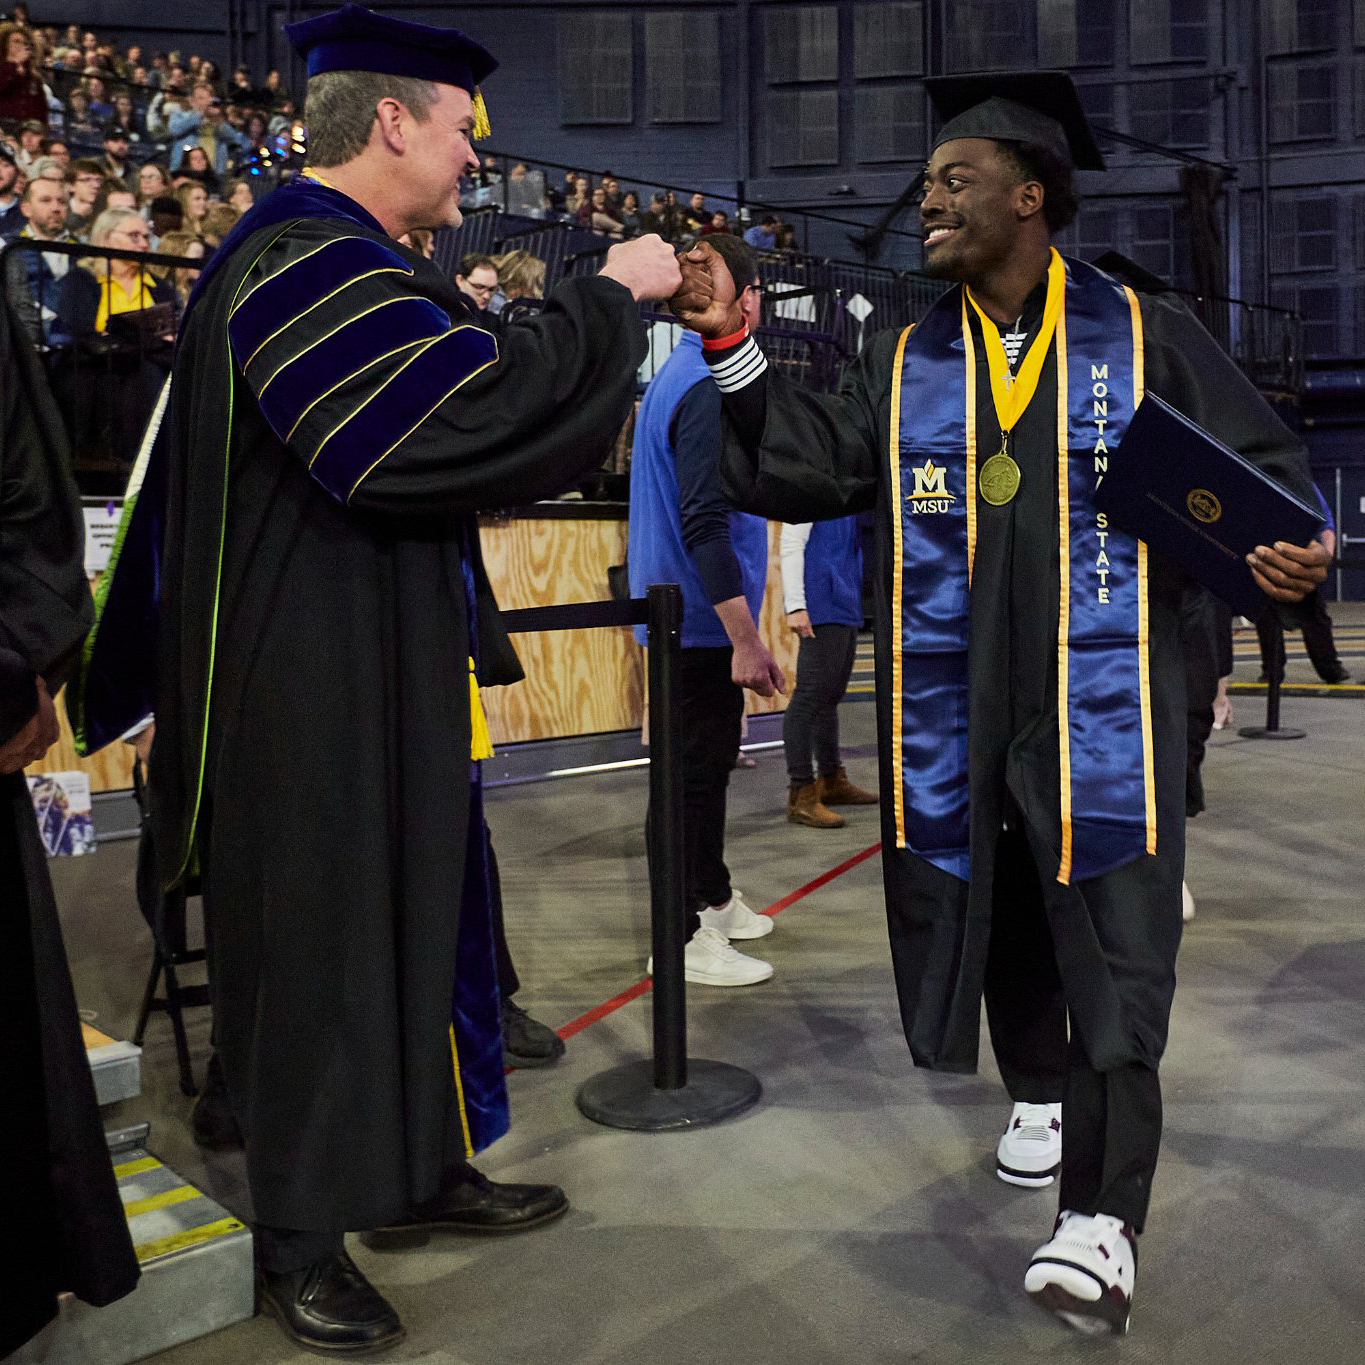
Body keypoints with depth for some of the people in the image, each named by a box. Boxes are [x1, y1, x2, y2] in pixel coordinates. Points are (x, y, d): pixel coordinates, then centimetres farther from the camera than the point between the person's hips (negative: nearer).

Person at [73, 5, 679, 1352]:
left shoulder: (323, 255, 17)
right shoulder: (309, 263, -18)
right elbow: (481, 415, -28)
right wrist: (608, 295, -17)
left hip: (374, 673, 11)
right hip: (314, 687, -11)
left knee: (406, 909, 16)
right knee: (319, 934, 1)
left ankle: (416, 1168, 32)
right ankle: (299, 1238, 20)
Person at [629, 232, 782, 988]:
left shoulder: (680, 373, 13)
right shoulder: (709, 387, -18)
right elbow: (704, 523, -25)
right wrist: (745, 638, -25)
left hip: (689, 614, 10)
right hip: (704, 615, -10)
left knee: (707, 761, 19)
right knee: (694, 770, -2)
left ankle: (711, 898, 34)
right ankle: (680, 939, 8)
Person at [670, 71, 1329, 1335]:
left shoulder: (1145, 341, 2)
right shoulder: (905, 364, 10)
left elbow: (1262, 471, 3)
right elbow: (810, 468, 0)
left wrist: (1279, 548, -18)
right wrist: (733, 348, -8)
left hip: (1101, 698, -3)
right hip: (956, 706, 3)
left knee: (1106, 944, -4)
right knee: (1000, 909, 14)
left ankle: (1102, 1217, 2)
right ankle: (1039, 1089, 39)